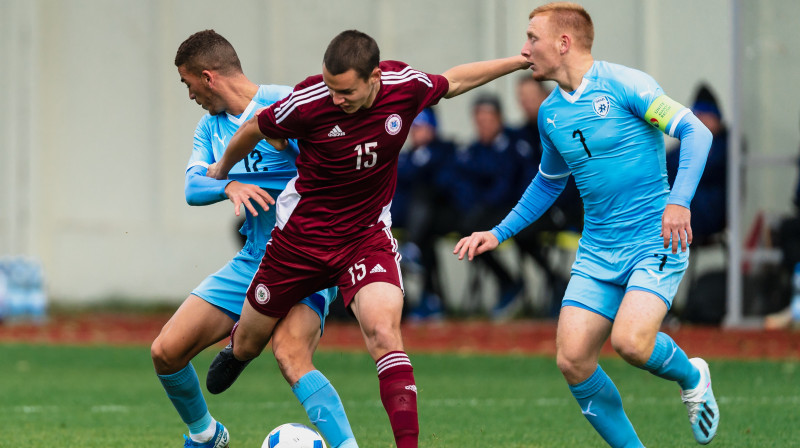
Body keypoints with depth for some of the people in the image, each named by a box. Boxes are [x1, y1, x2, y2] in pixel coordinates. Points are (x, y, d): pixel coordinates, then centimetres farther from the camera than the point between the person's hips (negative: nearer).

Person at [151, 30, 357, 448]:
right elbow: (193, 186, -4)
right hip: (252, 259, 8)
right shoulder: (211, 126, 11)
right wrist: (230, 186, -23)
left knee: (290, 355, -33)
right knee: (166, 351, 4)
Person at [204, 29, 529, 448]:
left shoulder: (405, 85, -15)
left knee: (383, 330, -26)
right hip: (301, 236, 0)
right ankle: (237, 347, 54)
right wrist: (222, 171, 14)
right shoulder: (308, 102, -24)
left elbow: (452, 81, 9)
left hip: (367, 237, 0)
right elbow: (254, 130, -3)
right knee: (248, 345, 14)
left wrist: (521, 61, 13)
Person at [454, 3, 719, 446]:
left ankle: (690, 376, 8)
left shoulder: (623, 85, -10)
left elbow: (696, 132, -15)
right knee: (572, 360, -7)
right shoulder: (550, 113, 12)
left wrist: (679, 201, -28)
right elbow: (549, 183, 29)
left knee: (630, 342, -26)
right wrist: (499, 233, 23)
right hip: (597, 250, 7)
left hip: (655, 239, -7)